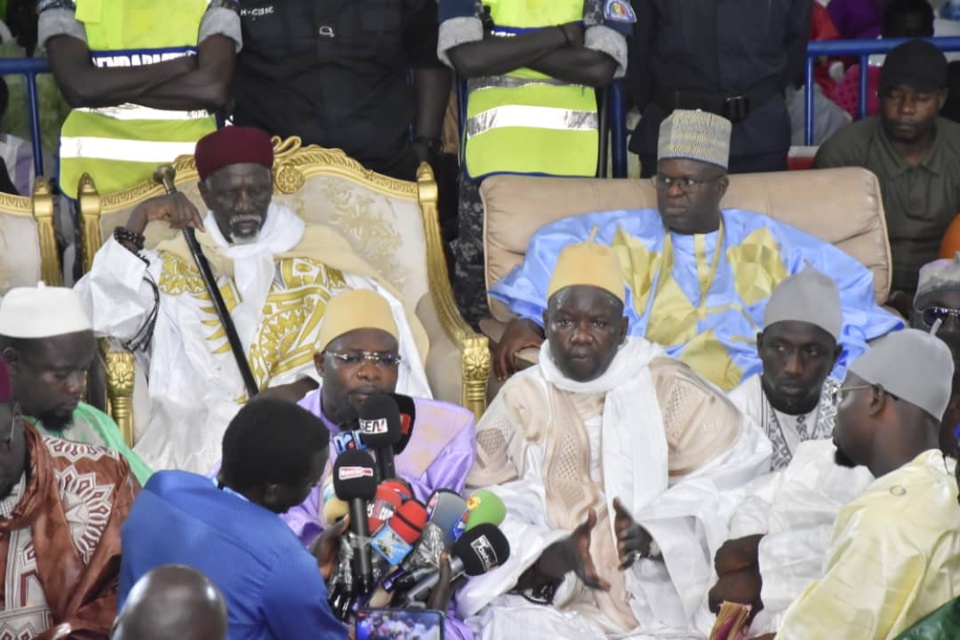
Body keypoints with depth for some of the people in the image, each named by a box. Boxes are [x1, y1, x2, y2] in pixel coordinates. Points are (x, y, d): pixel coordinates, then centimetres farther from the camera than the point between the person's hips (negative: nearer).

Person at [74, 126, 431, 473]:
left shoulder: (316, 256, 13)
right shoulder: (176, 266, 13)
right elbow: (106, 313, -1)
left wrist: (309, 386, -18)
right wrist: (138, 222, -8)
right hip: (200, 431, 0)